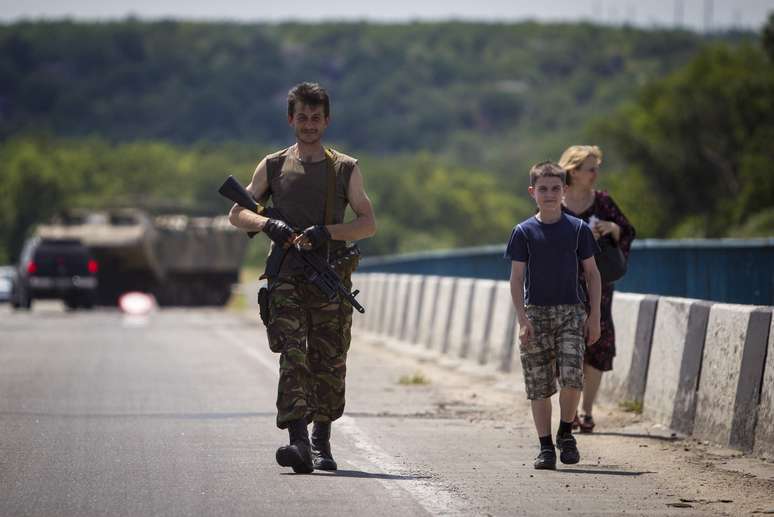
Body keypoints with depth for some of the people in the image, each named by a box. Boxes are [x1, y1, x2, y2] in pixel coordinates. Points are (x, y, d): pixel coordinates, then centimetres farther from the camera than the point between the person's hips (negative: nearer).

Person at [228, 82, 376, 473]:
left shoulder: (345, 169, 11)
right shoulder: (273, 167, 12)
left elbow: (368, 223, 4)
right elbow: (237, 213, 11)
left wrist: (326, 232, -12)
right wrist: (268, 224, -10)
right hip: (286, 277, -1)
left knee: (328, 364, 2)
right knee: (292, 357, -16)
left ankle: (321, 443, 16)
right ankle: (298, 443, -28)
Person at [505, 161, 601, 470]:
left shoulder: (578, 229, 3)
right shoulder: (524, 232, 1)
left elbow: (592, 273, 8)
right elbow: (517, 278, 0)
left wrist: (594, 316, 2)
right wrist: (523, 320, -9)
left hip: (571, 311, 0)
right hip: (536, 312, 0)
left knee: (571, 376, -15)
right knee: (539, 385, 0)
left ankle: (565, 434, 7)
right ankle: (545, 447, 8)